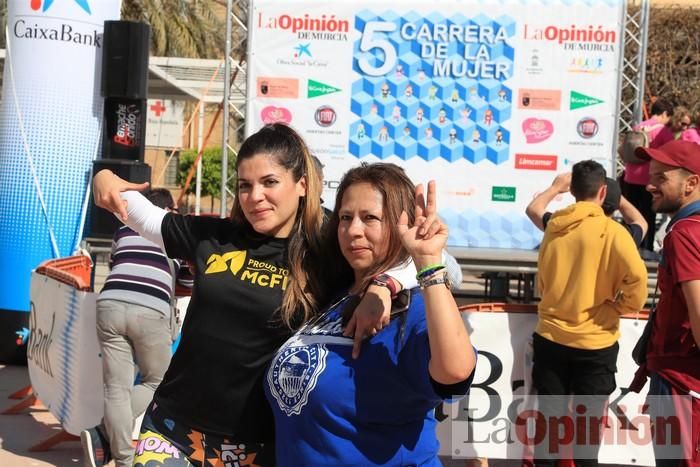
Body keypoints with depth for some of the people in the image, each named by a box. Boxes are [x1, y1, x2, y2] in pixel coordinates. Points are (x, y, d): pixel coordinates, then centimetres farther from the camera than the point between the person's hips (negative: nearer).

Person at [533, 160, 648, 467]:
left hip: (550, 338, 4)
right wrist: (619, 308, -6)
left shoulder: (553, 226, 3)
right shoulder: (611, 231, -12)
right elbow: (637, 279, -23)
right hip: (594, 343, -4)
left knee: (548, 417, 14)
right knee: (588, 424, 9)